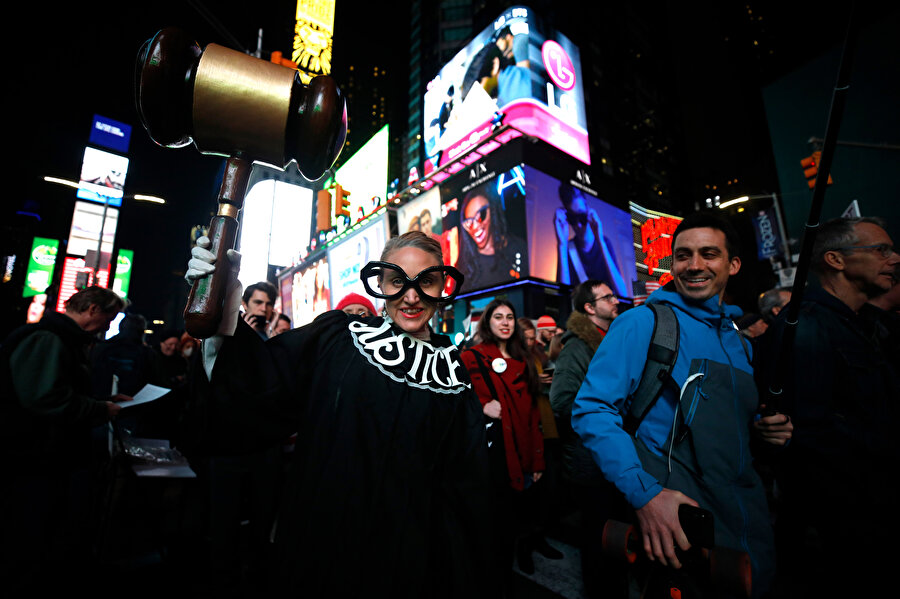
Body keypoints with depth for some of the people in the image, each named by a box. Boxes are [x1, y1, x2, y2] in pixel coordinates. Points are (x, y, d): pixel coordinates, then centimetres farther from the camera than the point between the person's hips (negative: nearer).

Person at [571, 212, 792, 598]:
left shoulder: (739, 342, 10)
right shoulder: (642, 323, -13)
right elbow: (592, 409, -19)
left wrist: (771, 428, 0)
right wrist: (644, 493, -27)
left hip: (748, 519, 8)